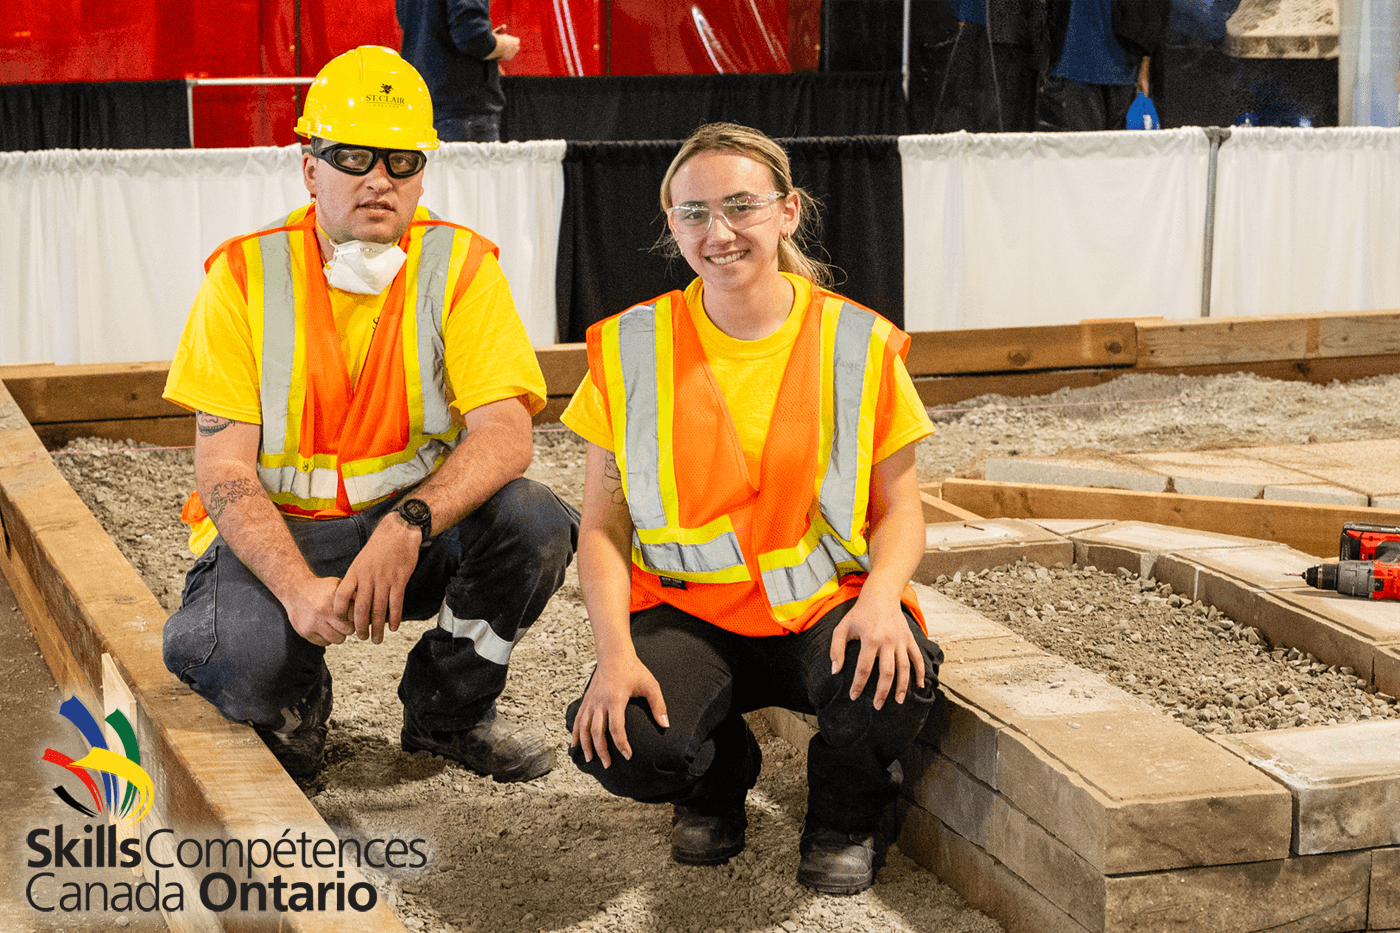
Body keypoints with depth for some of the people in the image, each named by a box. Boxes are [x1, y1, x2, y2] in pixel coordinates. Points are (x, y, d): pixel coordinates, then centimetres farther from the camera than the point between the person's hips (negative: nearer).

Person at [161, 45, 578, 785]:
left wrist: (408, 526, -35)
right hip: (279, 531, -2)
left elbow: (505, 434, -17)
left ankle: (446, 711, 1)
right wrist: (300, 588, -30)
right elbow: (223, 471, -13)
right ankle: (291, 712, 9)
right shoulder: (246, 274, -8)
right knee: (234, 661, -32)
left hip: (421, 526, 2)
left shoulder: (460, 266, -6)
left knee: (534, 522, -27)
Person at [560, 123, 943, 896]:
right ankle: (720, 777, 13)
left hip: (824, 606, 0)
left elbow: (899, 507, 2)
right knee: (623, 747, -29)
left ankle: (844, 816, 5)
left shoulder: (858, 345, -1)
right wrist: (615, 652, -16)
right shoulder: (631, 349, 0)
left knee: (892, 683, -34)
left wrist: (882, 597, -20)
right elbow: (603, 524, 0)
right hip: (685, 613, 1)